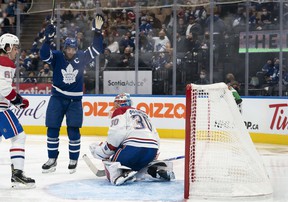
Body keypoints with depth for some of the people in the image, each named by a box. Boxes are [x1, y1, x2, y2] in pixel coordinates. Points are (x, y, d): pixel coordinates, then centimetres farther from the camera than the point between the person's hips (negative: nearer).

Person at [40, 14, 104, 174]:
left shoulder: (81, 57, -2)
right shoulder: (56, 57, -6)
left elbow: (96, 49, -8)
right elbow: (44, 55, -24)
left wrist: (97, 32, -20)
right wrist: (48, 39, -38)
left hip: (75, 100, 0)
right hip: (57, 98, 0)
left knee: (73, 131, -4)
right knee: (52, 129, 1)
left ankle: (73, 160, 11)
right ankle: (52, 160, 13)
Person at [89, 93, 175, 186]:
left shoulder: (120, 111, 12)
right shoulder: (142, 113, 34)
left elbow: (117, 133, -7)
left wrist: (102, 150, 1)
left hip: (135, 146, -7)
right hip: (153, 150, 7)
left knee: (109, 160, 9)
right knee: (135, 164, 33)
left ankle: (119, 174, -25)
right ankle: (157, 169, 7)